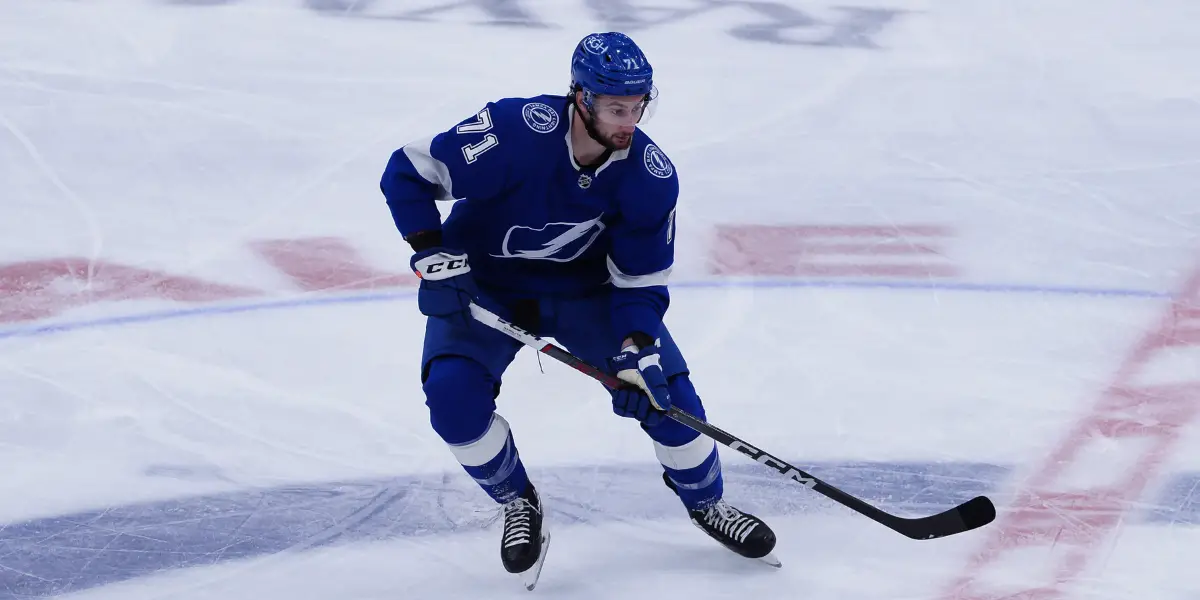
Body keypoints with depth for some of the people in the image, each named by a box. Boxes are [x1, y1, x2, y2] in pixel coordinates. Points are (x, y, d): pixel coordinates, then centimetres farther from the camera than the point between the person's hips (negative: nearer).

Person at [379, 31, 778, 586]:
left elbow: (642, 281, -12)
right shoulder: (515, 130, -33)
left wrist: (637, 350, -28)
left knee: (664, 386, -9)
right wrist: (434, 258, -30)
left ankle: (706, 503, 20)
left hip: (583, 286, 2)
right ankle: (518, 504, 4)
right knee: (453, 394, -24)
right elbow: (408, 172, -24)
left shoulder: (651, 176, -21)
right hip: (483, 285, -2)